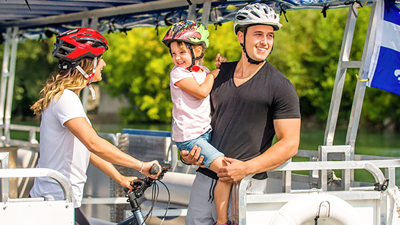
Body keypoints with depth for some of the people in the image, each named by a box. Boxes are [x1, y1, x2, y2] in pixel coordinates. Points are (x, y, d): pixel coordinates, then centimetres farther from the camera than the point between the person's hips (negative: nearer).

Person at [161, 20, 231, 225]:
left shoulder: (203, 70, 11)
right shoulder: (178, 73, -11)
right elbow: (201, 91, -21)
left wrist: (220, 68, 9)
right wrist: (212, 74, -4)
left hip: (205, 131, 8)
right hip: (189, 137, -8)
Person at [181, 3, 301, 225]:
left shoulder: (281, 87, -5)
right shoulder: (219, 74, 10)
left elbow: (290, 144, -10)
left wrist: (246, 168, -20)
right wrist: (189, 151, 3)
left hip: (244, 184, -5)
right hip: (205, 178, 5)